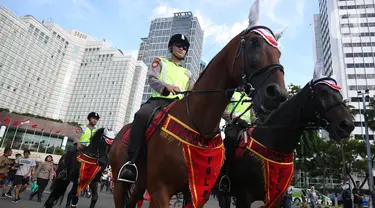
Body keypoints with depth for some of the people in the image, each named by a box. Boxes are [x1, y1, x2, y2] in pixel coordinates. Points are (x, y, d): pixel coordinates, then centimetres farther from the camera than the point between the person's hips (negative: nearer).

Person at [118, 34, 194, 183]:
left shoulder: (187, 73, 31)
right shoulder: (160, 62, 20)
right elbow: (152, 78, -1)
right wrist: (166, 86, -24)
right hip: (159, 100, -3)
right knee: (142, 115, -37)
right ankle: (131, 161, -32)